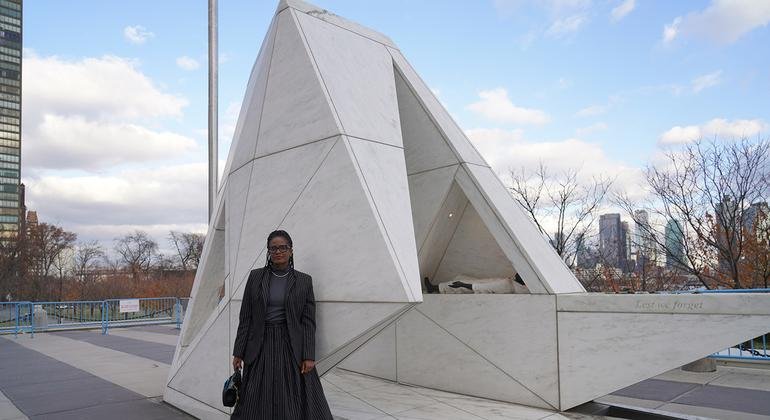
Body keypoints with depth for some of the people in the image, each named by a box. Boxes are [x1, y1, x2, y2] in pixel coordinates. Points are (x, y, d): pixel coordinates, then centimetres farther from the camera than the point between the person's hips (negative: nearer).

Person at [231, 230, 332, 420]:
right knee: (258, 404, 7)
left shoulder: (304, 281, 1)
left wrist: (309, 356, -7)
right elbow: (245, 317, 4)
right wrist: (238, 352, 2)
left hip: (291, 347, -1)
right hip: (261, 346, 1)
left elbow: (308, 321, -1)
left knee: (296, 403, 1)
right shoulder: (256, 276, 4)